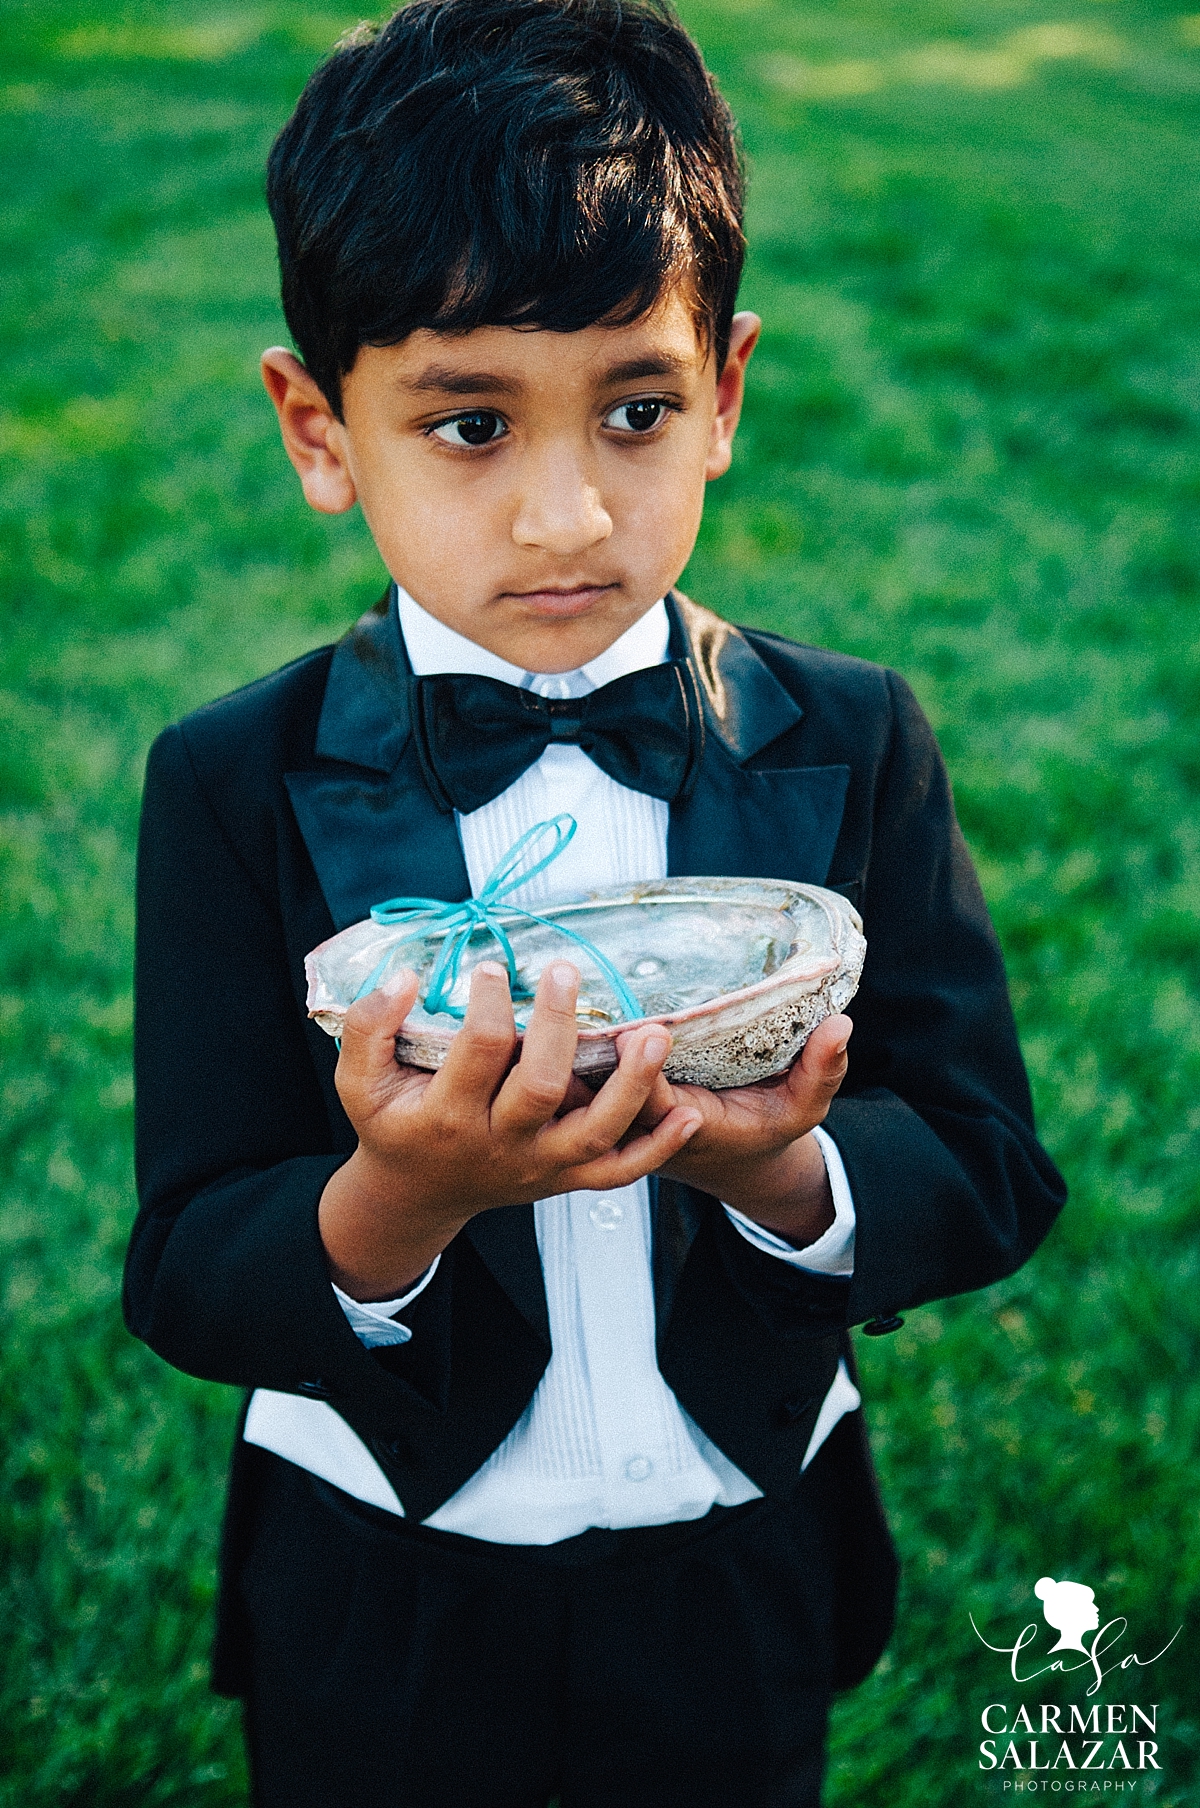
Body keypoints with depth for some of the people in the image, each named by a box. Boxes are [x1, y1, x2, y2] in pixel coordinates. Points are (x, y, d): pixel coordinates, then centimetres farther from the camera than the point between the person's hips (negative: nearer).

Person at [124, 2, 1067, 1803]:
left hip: (740, 1587, 2)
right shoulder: (240, 784, -14)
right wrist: (396, 1204, -36)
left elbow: (990, 1177, -9)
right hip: (376, 1608, -1)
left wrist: (790, 1175, -30)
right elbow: (187, 1282, -15)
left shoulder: (852, 746, -10)